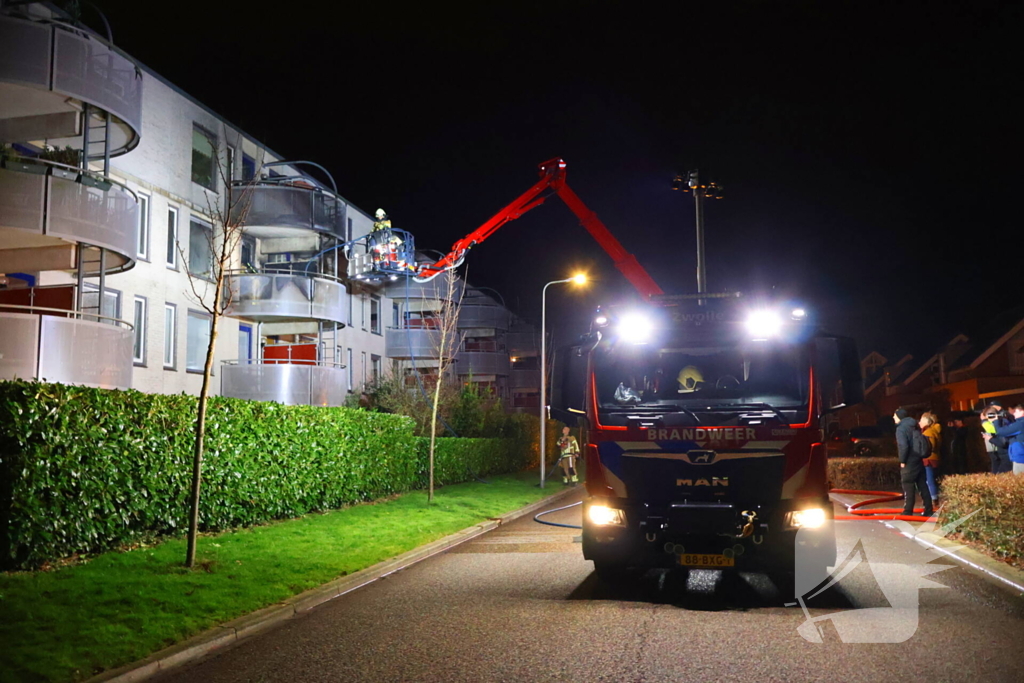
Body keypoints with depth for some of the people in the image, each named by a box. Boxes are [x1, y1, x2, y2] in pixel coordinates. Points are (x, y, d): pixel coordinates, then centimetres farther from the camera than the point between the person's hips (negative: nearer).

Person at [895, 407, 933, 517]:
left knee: (908, 488, -2)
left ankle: (907, 512, 1)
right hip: (918, 460, 8)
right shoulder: (913, 426, 11)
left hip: (909, 463, -8)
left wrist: (902, 461, -14)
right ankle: (928, 510, 14)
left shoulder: (901, 429, -14)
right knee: (923, 486, 10)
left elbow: (903, 446, -24)